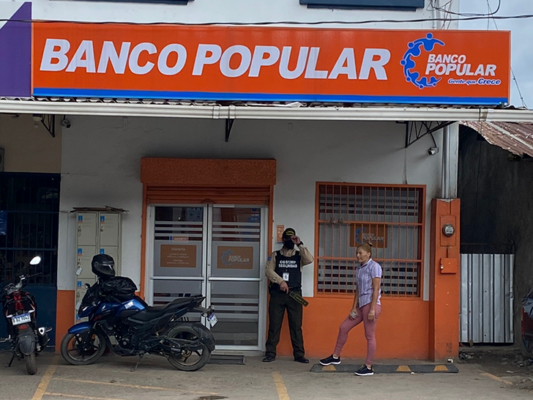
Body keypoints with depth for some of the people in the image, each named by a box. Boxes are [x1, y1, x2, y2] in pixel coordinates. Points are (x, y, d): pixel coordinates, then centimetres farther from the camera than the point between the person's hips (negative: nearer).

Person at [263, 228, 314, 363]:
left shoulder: (299, 255, 11)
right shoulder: (275, 255, 9)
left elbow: (309, 260, -10)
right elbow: (268, 271, -3)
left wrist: (300, 244, -11)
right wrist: (280, 281, -16)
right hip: (277, 294, 0)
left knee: (296, 325, 1)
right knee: (274, 324, 1)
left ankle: (299, 354, 5)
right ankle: (270, 353, 6)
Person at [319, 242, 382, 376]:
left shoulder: (374, 267, -10)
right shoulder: (359, 269, 12)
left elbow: (376, 289, -15)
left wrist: (372, 309, -20)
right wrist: (354, 307, 7)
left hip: (371, 304, -9)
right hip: (361, 305, 9)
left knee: (369, 335, -4)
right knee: (344, 327, 12)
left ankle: (368, 367, 2)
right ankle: (336, 356, 24)